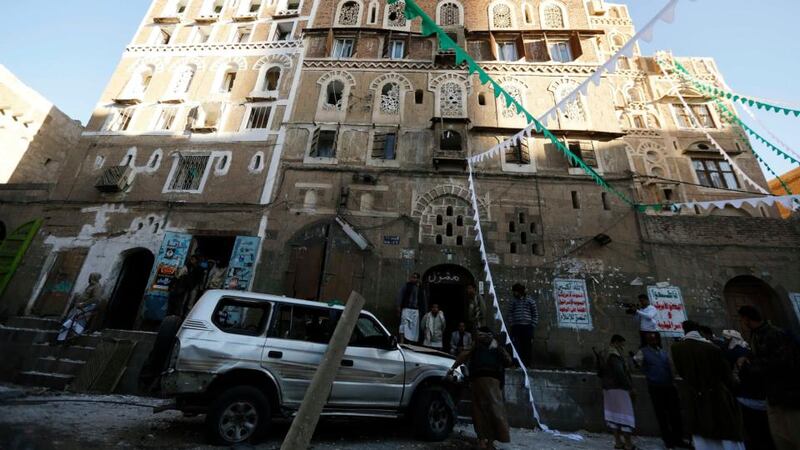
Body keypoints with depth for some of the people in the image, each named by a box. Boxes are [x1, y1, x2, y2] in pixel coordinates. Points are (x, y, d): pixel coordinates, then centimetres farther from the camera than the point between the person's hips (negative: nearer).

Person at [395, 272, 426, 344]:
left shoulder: (420, 289, 11)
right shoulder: (406, 285, 1)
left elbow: (422, 300, 17)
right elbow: (400, 295, -4)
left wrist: (423, 310, 13)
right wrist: (399, 307, -11)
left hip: (416, 310, 4)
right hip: (406, 309, -4)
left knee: (414, 327, 5)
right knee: (404, 324, -12)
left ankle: (411, 342, 14)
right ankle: (402, 342, -13)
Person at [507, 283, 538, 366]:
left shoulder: (530, 300, 3)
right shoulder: (513, 301, 11)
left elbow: (535, 313, 3)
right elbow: (510, 313, 12)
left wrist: (533, 325, -3)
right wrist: (511, 323, 2)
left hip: (527, 327, -2)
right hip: (516, 327, 2)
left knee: (527, 346, 1)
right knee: (516, 347, -3)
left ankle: (526, 364, 11)